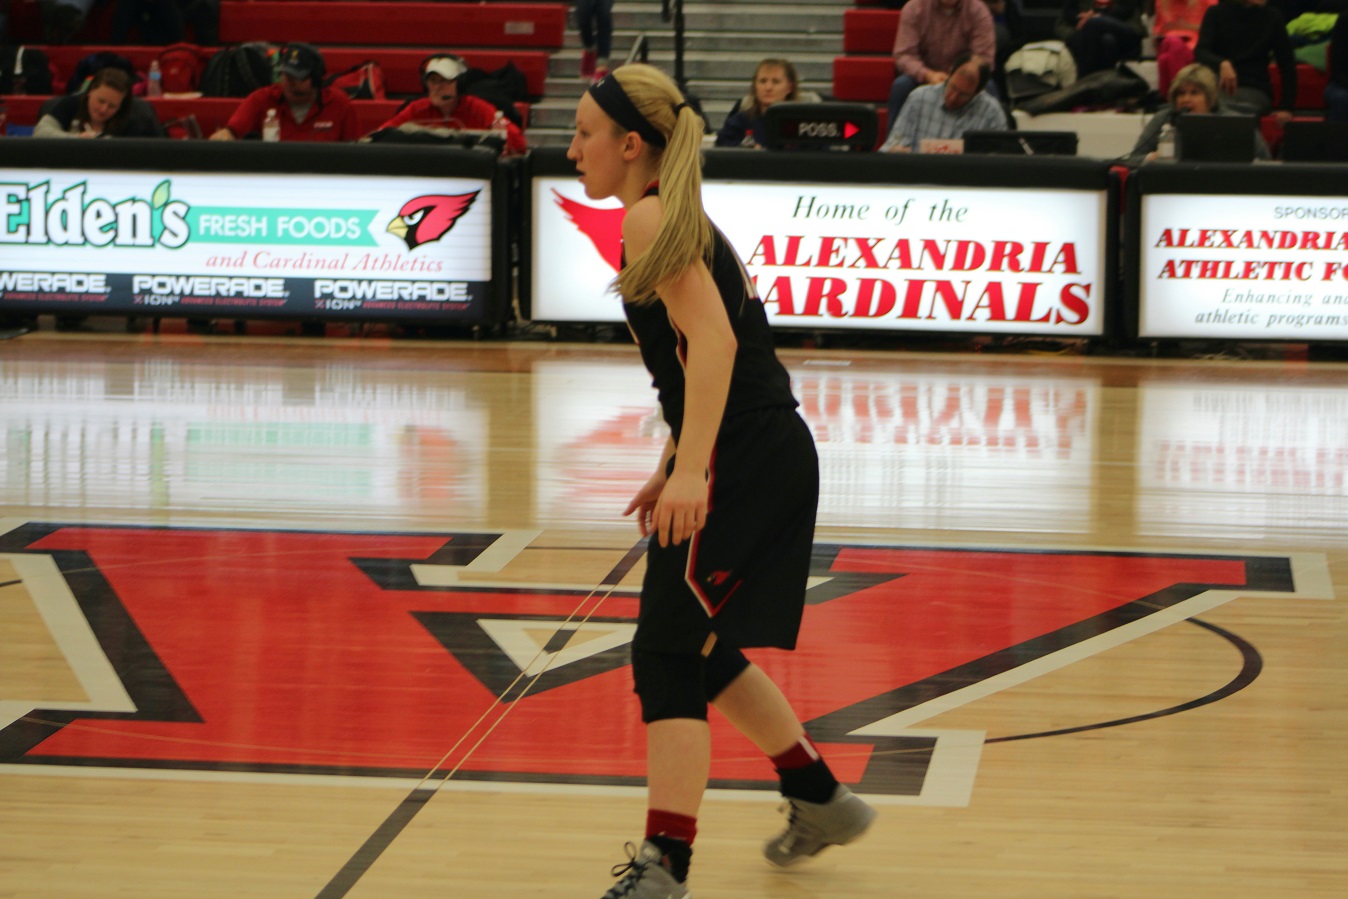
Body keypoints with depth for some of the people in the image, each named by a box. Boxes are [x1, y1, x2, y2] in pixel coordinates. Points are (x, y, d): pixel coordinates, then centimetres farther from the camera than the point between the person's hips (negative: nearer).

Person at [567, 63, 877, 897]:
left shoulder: (650, 218, -11)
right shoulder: (682, 216, 18)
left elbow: (713, 340, -22)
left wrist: (690, 471, -28)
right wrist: (670, 470, 25)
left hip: (744, 460, -10)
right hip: (770, 454, 10)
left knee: (668, 655, -9)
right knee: (701, 651, 23)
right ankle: (821, 801, 35)